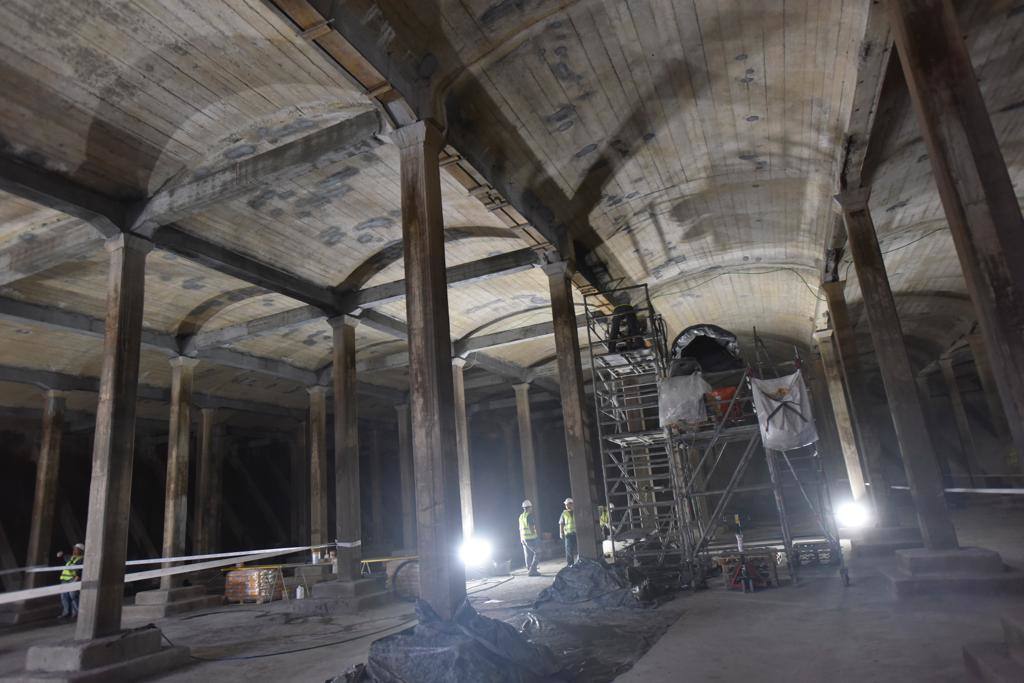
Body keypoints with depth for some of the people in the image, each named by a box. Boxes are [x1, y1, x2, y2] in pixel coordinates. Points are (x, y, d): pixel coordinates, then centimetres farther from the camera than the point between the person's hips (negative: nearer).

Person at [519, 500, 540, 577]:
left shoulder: (521, 516, 13)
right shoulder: (530, 515, -12)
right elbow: (531, 527, -19)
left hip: (523, 538, 8)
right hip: (531, 538, -8)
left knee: (528, 555, 11)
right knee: (537, 553, -3)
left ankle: (529, 570, 12)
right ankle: (532, 570, -8)